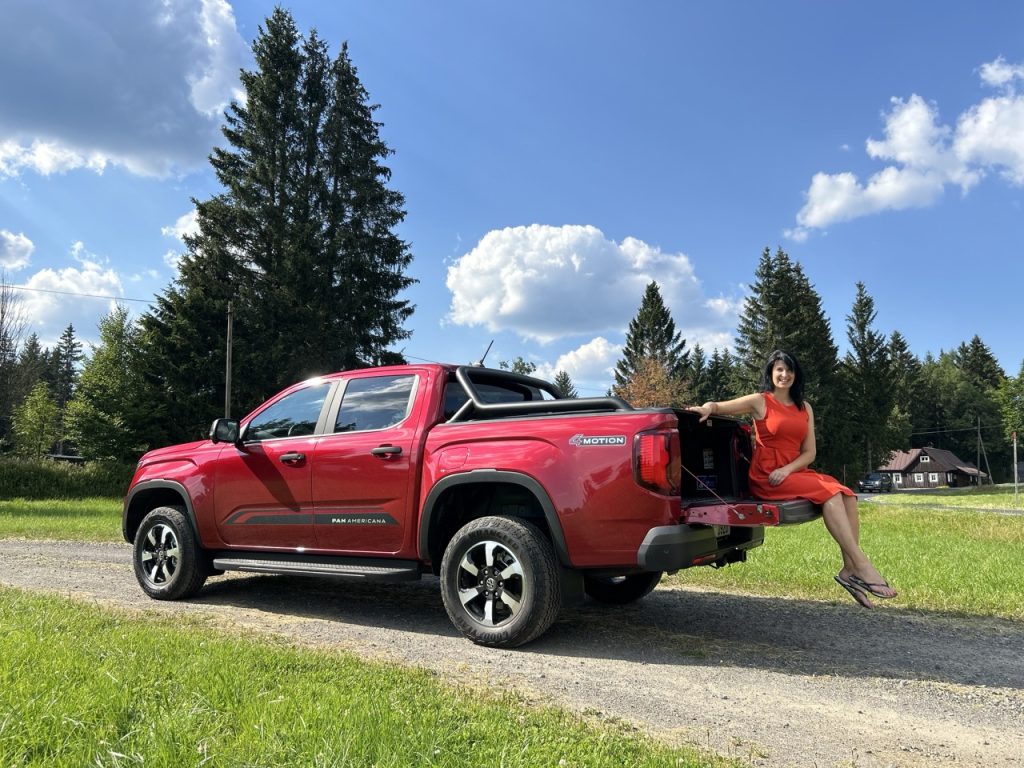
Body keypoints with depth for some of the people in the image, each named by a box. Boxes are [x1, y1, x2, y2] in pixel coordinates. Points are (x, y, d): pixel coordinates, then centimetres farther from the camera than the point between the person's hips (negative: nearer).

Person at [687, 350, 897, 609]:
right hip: (765, 477, -5)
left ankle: (850, 569, -19)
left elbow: (809, 452, 9)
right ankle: (861, 564, -23)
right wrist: (708, 408, -30)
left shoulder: (805, 408, 16)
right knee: (830, 494, -24)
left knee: (847, 495, -17)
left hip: (794, 472, 5)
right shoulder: (760, 401, 2)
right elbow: (721, 406, -6)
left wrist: (787, 469, -10)